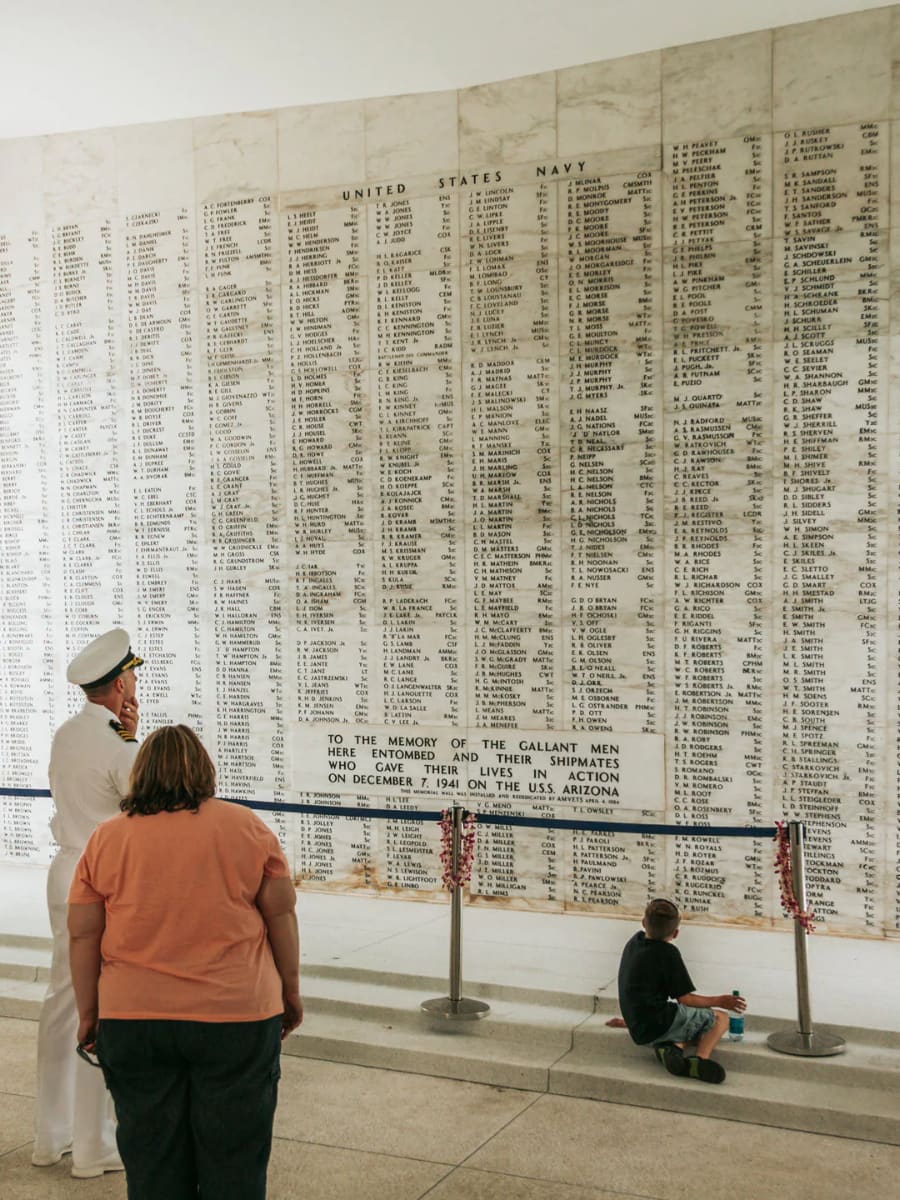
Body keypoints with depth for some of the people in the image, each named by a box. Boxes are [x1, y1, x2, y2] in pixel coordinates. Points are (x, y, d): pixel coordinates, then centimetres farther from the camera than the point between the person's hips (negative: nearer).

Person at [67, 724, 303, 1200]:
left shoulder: (106, 838, 1)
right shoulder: (247, 826, -2)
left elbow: (83, 934, 1)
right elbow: (281, 915, 0)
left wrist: (89, 1012, 11)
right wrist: (290, 990, 11)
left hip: (132, 1021, 1)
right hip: (235, 1017, -1)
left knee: (152, 1161, 13)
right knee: (233, 1159, 11)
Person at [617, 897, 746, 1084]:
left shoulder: (634, 942, 10)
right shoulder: (668, 953, -12)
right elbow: (684, 999, -6)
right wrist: (719, 1001, 3)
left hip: (639, 1032, 8)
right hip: (659, 1025, -8)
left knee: (696, 1028, 27)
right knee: (720, 1019, 5)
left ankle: (673, 1047, -4)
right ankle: (700, 1059, -20)